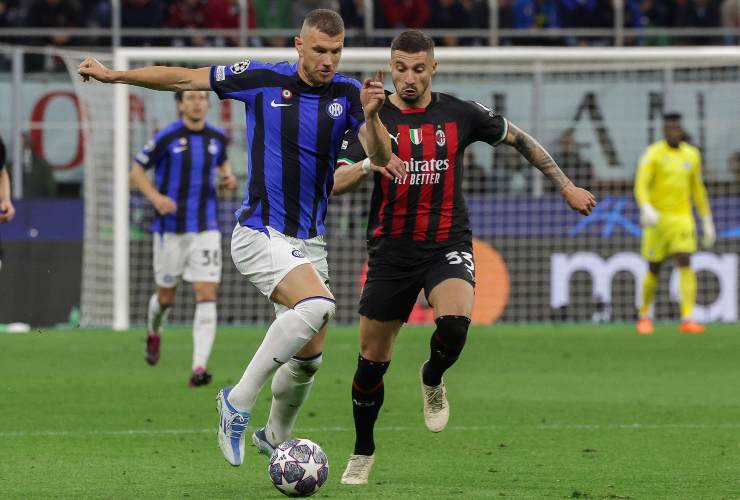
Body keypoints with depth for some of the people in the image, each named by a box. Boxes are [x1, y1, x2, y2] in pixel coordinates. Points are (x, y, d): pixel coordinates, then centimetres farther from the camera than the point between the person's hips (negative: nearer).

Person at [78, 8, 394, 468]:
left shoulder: (348, 94, -2)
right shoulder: (263, 80, -7)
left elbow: (381, 158, -14)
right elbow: (184, 79, 3)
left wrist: (371, 117, -33)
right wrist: (113, 75, 3)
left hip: (310, 241, 5)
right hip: (260, 235, -5)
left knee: (308, 357, 8)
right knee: (317, 305, -30)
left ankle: (276, 438, 36)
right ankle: (239, 402, -18)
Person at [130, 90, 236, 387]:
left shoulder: (217, 138, 3)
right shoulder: (166, 138, -9)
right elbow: (137, 172, -2)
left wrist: (228, 178, 1)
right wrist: (156, 197, -19)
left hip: (205, 228, 2)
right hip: (170, 228, -2)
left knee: (207, 295, -12)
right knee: (166, 296, 10)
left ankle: (199, 367, -16)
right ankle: (154, 331, 47)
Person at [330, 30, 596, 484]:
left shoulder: (460, 114, -1)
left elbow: (518, 139, 13)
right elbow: (336, 184, -11)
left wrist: (567, 187, 13)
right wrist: (368, 164, -32)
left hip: (447, 244, -1)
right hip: (391, 250, 1)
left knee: (455, 322, -31)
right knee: (372, 359, 3)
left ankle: (432, 380, 4)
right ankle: (363, 453, 25)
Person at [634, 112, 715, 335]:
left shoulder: (691, 155, 9)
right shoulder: (653, 154, -6)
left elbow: (698, 190, 19)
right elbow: (640, 186, -17)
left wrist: (707, 222, 17)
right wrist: (647, 209, -36)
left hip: (682, 217, 2)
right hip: (657, 219, -2)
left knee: (685, 263, -15)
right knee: (653, 270, 5)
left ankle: (687, 319, -21)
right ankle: (645, 316, 28)